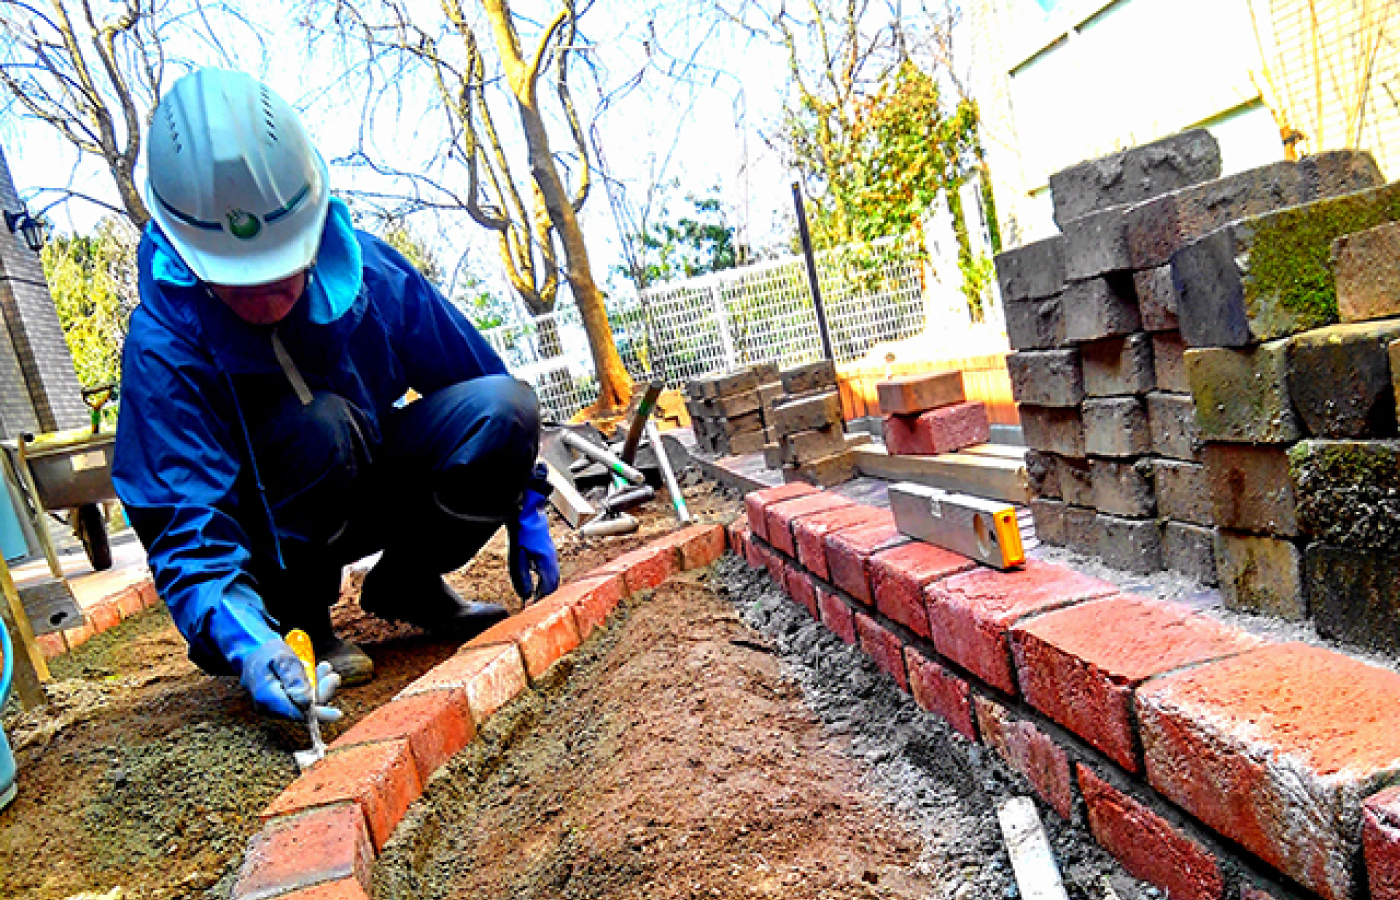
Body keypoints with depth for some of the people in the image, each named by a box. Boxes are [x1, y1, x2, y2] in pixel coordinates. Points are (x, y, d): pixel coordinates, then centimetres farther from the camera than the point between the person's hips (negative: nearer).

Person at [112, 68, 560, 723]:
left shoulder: (368, 269, -17)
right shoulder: (163, 346, -26)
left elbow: (480, 380, -5)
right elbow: (184, 525, -31)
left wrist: (526, 509, -2)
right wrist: (247, 643, -50)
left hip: (369, 485, 4)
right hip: (268, 527, -3)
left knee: (505, 407, -22)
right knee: (316, 424, -37)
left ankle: (406, 584, 0)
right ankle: (298, 619, -11)